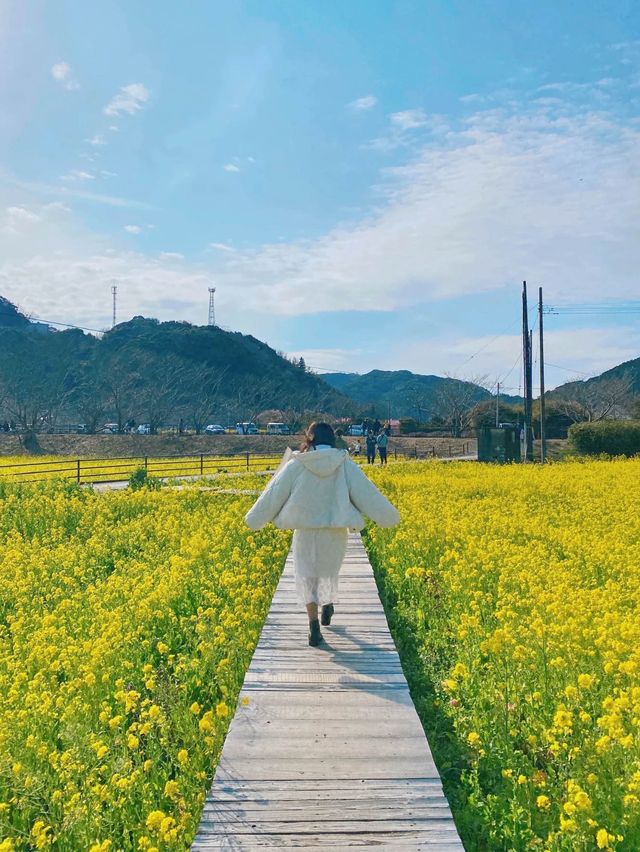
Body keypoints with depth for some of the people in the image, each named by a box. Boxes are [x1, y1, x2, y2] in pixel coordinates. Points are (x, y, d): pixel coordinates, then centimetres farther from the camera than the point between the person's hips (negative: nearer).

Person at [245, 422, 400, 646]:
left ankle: (314, 626, 2)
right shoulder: (345, 465, -5)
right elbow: (367, 494, 0)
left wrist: (254, 519, 14)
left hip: (305, 531, -1)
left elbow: (273, 494, 0)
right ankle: (327, 605, 45)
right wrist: (389, 516, 14)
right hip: (335, 532, 1)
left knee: (306, 576, 13)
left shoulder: (296, 465, -6)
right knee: (329, 569, 28)